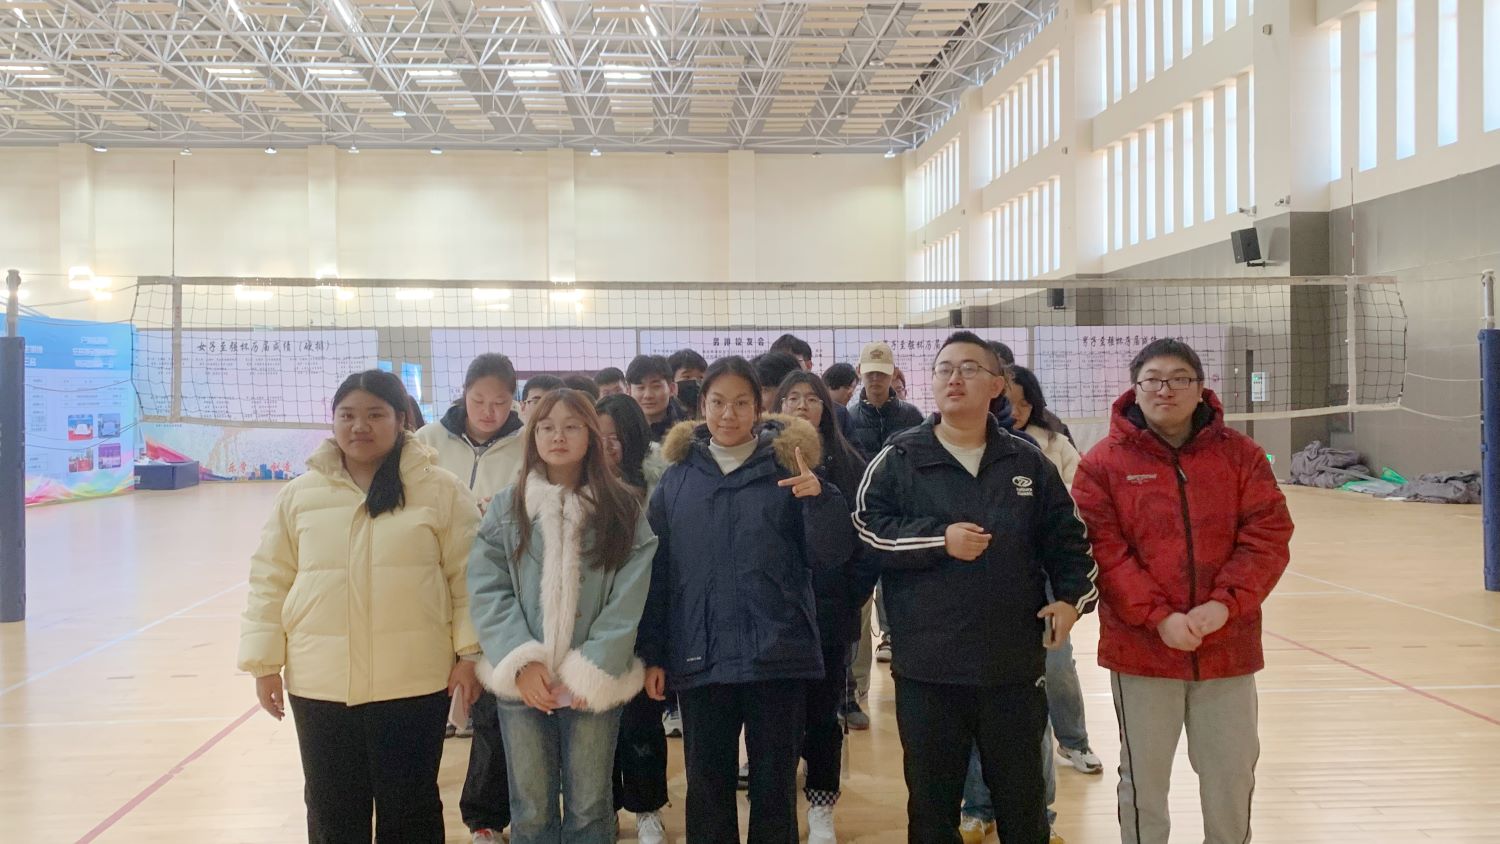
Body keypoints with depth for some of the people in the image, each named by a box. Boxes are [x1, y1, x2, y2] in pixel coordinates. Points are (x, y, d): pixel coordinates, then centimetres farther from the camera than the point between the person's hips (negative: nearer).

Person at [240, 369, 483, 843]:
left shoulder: (440, 489, -2)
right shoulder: (299, 495, 5)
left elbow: (468, 576, -1)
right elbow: (270, 582, 8)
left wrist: (469, 654, -5)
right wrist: (264, 663, 5)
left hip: (414, 681, -2)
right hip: (320, 682, 3)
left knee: (409, 806, 8)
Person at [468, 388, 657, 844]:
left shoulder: (622, 508, 0)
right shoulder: (507, 507, 4)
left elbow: (628, 598, -5)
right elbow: (487, 590, -2)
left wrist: (592, 669, -13)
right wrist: (520, 660, -14)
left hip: (594, 681, -1)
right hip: (522, 680, 1)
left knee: (589, 807, 9)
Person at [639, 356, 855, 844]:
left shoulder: (787, 468, 1)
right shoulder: (677, 477, 5)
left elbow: (831, 556, -3)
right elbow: (657, 571, 7)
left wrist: (819, 499, -20)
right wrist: (652, 654, 4)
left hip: (778, 655, -1)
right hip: (701, 657, 2)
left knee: (775, 784, 8)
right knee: (707, 786, 10)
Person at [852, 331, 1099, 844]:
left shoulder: (1028, 464, 9)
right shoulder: (898, 459, 2)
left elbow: (1068, 539, 12)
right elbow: (867, 528, -7)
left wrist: (1072, 596, -4)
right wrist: (940, 539, -16)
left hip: (1015, 667, 2)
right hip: (926, 668, -1)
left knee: (1022, 801, 13)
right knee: (932, 802, 10)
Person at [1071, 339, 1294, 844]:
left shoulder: (1241, 455, 2)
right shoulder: (1103, 463, -4)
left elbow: (1268, 536, -3)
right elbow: (1103, 550, -10)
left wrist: (1224, 604, -16)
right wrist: (1159, 618, -19)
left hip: (1228, 647, 2)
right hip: (1141, 650, -2)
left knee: (1233, 778, 14)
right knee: (1143, 781, 10)